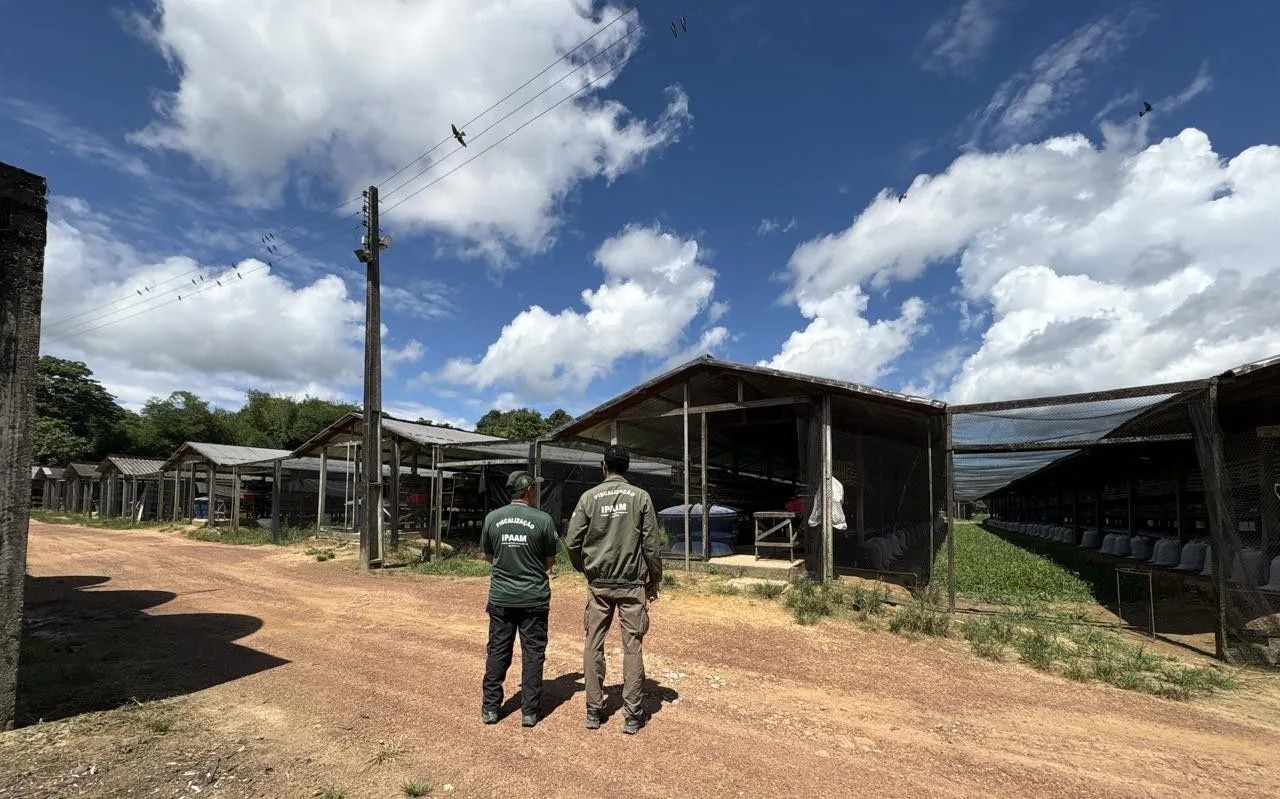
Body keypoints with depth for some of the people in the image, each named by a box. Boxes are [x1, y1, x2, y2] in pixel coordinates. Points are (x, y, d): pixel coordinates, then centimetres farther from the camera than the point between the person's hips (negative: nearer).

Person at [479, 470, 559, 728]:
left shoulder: (492, 518, -3)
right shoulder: (543, 520, -11)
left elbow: (488, 556, 9)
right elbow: (550, 561, -1)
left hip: (500, 597, 2)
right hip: (534, 598, -2)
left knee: (498, 652, 13)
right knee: (533, 654, 9)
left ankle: (490, 708, 20)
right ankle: (530, 711, 15)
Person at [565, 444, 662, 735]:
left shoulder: (589, 496, -3)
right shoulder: (640, 497, -4)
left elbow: (572, 541, -2)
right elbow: (651, 545, -4)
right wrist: (654, 581, 9)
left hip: (598, 583, 1)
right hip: (632, 583, -1)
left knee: (593, 645, 11)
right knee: (633, 647, 5)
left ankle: (593, 711, 18)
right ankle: (632, 715, 9)